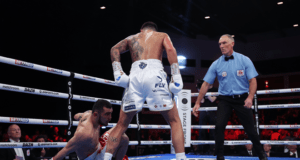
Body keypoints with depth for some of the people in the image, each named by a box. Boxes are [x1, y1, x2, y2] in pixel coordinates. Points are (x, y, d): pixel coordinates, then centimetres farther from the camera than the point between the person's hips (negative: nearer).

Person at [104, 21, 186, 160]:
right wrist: (176, 77, -3)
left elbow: (115, 50, 14)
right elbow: (171, 50, 4)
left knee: (122, 124, 13)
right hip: (154, 73, -2)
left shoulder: (132, 38, 33)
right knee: (174, 121, 8)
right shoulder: (162, 36, 27)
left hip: (135, 75, 2)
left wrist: (118, 73, 4)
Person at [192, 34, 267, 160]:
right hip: (225, 99, 1)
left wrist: (250, 97, -21)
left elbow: (252, 80, -5)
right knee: (219, 126, -13)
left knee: (250, 129, 4)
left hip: (242, 99, -1)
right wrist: (197, 103, 0)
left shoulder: (244, 60, -3)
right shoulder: (216, 64, 1)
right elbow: (206, 84, 2)